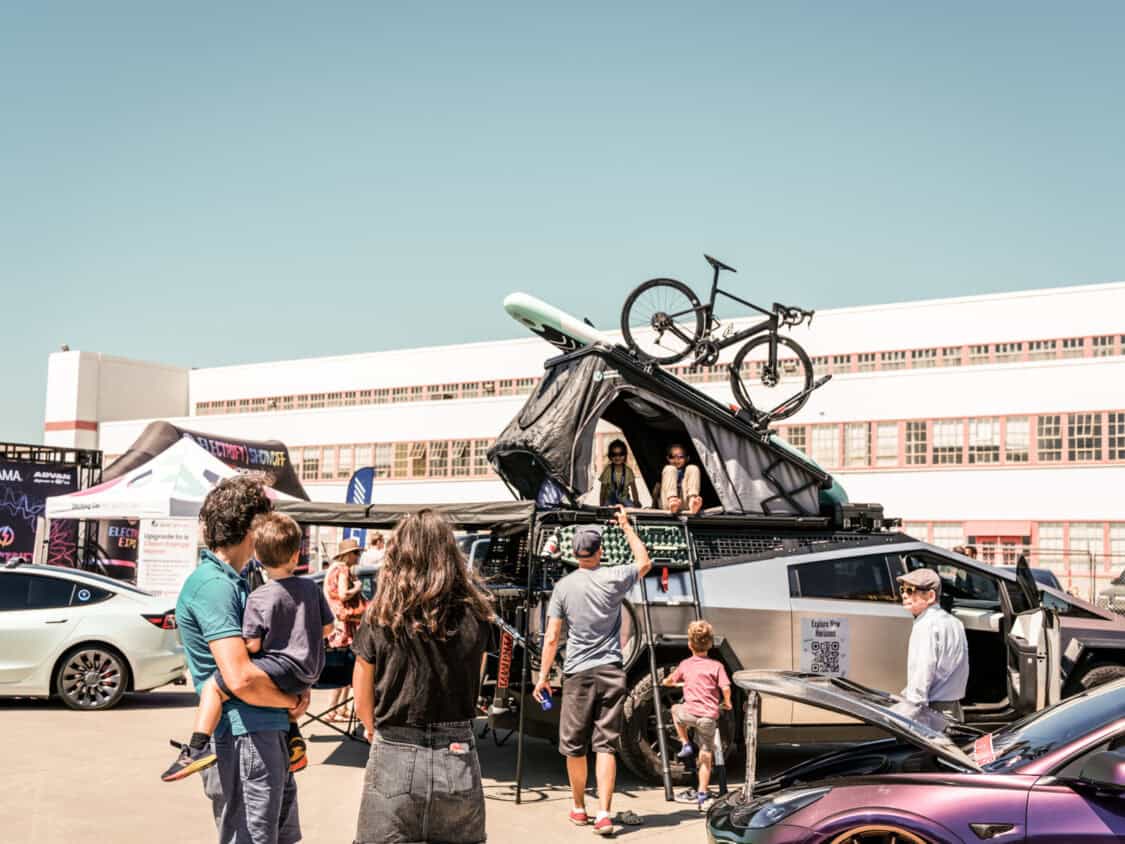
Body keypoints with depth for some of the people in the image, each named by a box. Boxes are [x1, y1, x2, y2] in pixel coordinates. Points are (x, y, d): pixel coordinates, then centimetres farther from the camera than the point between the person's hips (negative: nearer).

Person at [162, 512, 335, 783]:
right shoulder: (311, 588, 5)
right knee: (299, 690, 41)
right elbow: (327, 628, 14)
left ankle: (198, 748, -24)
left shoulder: (259, 598, -10)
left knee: (215, 686, -9)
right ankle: (294, 740, 42)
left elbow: (252, 646, -13)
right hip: (309, 672, 7)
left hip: (281, 666, -7)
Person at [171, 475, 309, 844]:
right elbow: (241, 679, -26)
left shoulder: (231, 581, 15)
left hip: (269, 736, 10)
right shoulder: (213, 585, -18)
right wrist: (292, 701, -9)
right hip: (244, 742, -10)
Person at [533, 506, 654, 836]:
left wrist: (543, 676, 5)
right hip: (610, 673, 1)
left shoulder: (564, 586, -3)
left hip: (577, 674, -1)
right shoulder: (614, 578, -2)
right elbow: (645, 562, 19)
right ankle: (604, 813, -7)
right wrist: (627, 527, 25)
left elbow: (551, 639, -3)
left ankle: (579, 808, 26)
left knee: (574, 747, 13)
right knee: (605, 746, 2)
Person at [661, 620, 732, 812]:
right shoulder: (716, 665, 3)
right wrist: (726, 703, 13)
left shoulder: (685, 665, 10)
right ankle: (703, 796, 6)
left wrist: (666, 681, 49)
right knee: (705, 756, 10)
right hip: (709, 717, 0)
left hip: (690, 712, 0)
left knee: (675, 709, 34)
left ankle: (686, 745, 21)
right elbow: (726, 688, -8)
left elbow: (669, 681, 25)